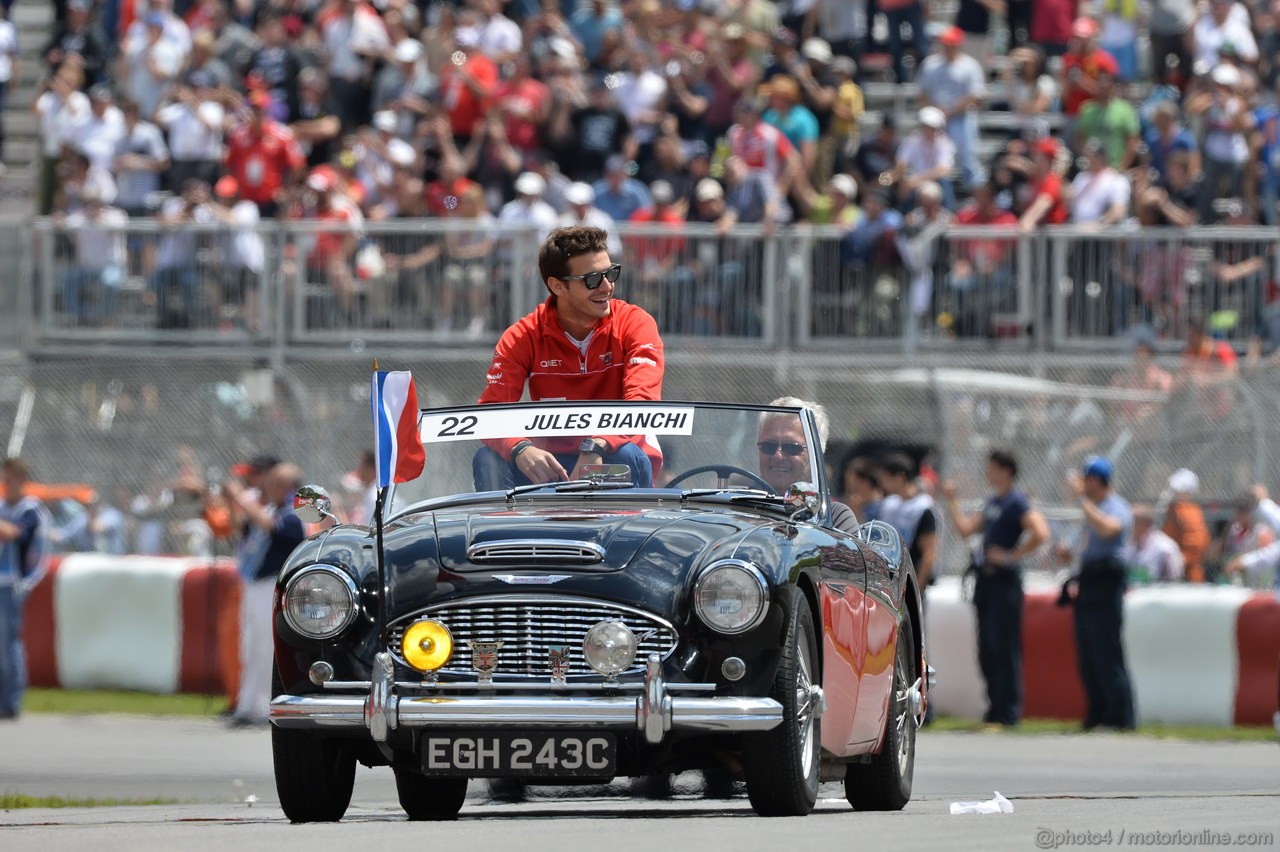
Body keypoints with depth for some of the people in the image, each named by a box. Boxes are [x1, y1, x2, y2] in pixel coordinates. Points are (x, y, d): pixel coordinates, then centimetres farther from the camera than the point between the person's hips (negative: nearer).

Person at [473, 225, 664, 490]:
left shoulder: (635, 324, -8)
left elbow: (643, 402, -22)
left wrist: (596, 447, -41)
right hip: (552, 464, 1)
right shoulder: (522, 338, -4)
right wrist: (520, 449, -39)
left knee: (628, 457, -35)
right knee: (489, 461, -25)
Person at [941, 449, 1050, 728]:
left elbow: (1040, 533, -22)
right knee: (987, 649, 10)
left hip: (1004, 580, -9)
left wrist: (1012, 555, -16)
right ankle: (996, 707, 16)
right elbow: (966, 528, 23)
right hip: (986, 579, 9)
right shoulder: (992, 501, 17)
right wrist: (950, 502, 19)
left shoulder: (1016, 502, -11)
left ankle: (1008, 710, -5)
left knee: (1004, 647, -7)